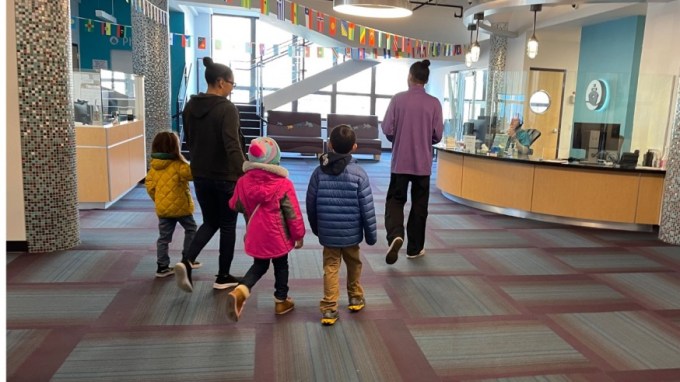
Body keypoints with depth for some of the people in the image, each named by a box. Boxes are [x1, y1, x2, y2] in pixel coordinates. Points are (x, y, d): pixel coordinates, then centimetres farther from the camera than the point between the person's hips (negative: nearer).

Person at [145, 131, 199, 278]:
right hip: (180, 206, -5)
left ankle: (162, 267, 12)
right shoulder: (179, 165, -15)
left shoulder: (154, 166, 4)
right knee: (190, 229, 17)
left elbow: (149, 185, 7)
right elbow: (189, 173, -33)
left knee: (164, 237, 10)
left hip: (162, 207, 5)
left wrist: (157, 199, 16)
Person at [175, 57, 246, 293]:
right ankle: (223, 277, 19)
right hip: (226, 176, -6)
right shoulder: (227, 109, -18)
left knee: (210, 222, 20)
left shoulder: (190, 107, 5)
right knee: (227, 226, 10)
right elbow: (233, 147, -27)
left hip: (200, 175, 6)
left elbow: (189, 141, 14)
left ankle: (186, 262, -1)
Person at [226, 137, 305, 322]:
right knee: (281, 267, 17)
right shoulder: (283, 184, -17)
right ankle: (281, 301, 29)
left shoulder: (243, 182, -7)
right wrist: (299, 234, 1)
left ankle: (240, 291, -4)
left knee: (259, 265, 20)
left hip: (254, 236, 3)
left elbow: (235, 206, 8)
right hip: (278, 236, -3)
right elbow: (293, 213, -12)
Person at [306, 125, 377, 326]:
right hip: (351, 232, -1)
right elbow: (367, 207, -10)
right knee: (354, 264, 20)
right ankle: (356, 297, 38)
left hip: (327, 232, 1)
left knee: (331, 267, 9)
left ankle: (329, 308, 5)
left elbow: (311, 204, 1)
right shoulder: (358, 173, -11)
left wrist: (315, 227, 17)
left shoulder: (319, 172, -5)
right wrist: (371, 233, 1)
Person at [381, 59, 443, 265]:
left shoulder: (398, 99, -6)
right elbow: (437, 135, -3)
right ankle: (414, 248, 20)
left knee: (395, 199, 11)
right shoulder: (434, 103, -4)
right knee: (419, 205, 12)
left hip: (400, 160, -1)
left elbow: (386, 129, -6)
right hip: (423, 162, 1)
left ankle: (395, 235, -14)